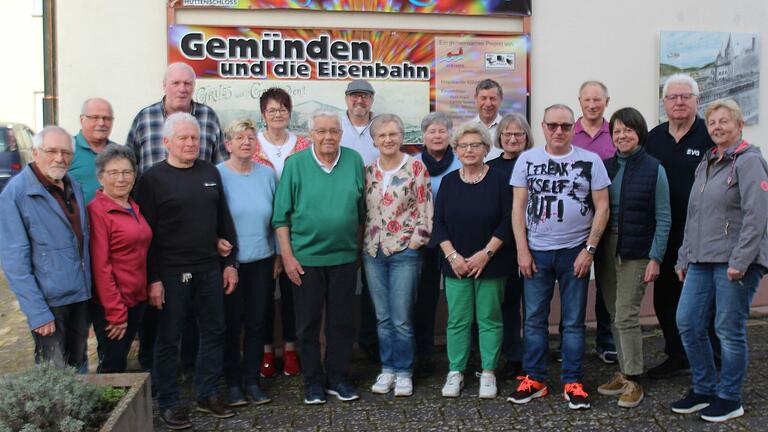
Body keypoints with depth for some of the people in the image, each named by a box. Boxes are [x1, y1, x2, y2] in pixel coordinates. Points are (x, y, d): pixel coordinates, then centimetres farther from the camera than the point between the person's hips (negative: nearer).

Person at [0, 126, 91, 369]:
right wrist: (37, 312, -19)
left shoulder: (74, 187, 8)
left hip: (82, 295, 6)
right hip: (49, 300, -6)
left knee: (78, 366, 18)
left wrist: (90, 285, 8)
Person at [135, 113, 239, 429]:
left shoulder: (210, 172, 8)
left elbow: (224, 220, 12)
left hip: (209, 270, 5)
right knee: (169, 339, 5)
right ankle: (168, 403, 19)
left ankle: (207, 395, 26)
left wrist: (230, 263, 9)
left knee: (214, 332, 11)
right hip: (171, 272, -5)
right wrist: (153, 279, -12)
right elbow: (147, 233, -8)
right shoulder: (153, 178, -5)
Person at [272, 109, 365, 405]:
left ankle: (338, 378, 24)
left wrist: (360, 246, 9)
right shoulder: (295, 164, -4)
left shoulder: (354, 161, 2)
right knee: (308, 324, 7)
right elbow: (281, 216, -4)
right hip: (306, 258, -2)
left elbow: (362, 210, 9)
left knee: (342, 322, 10)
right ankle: (314, 381, 22)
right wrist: (287, 256, -8)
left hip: (344, 256, 2)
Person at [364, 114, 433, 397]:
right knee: (382, 318, 11)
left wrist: (416, 241, -9)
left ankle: (403, 372, 14)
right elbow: (362, 211, 14)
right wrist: (363, 243, 8)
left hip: (405, 251, -4)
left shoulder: (416, 167, -4)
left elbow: (425, 209, -5)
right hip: (373, 253, 4)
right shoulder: (368, 172, 9)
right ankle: (387, 369, 23)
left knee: (402, 318, -1)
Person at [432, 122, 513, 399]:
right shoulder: (448, 182, 6)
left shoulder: (499, 181, -2)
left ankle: (488, 373, 16)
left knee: (489, 319, 4)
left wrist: (485, 254, -13)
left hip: (490, 264, -2)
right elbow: (439, 223, 4)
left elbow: (507, 223, -6)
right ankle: (455, 372, 17)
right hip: (456, 264, 2)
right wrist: (452, 256, -7)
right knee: (457, 320, 6)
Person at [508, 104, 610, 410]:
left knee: (574, 321, 6)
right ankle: (533, 379, 17)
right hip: (536, 252, 1)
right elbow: (518, 207, 4)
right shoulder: (527, 160, 4)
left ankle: (572, 382, 16)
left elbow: (602, 207, 1)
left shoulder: (590, 161, 1)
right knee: (534, 319, 6)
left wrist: (589, 250, -6)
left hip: (575, 252, -1)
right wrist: (522, 250, -3)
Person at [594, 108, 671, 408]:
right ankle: (624, 372, 23)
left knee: (626, 316, -7)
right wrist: (592, 249, 1)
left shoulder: (654, 169, -4)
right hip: (606, 248, 5)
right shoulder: (605, 167, 7)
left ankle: (633, 381, 5)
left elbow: (663, 219, -5)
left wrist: (655, 258, -11)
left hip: (636, 253, -4)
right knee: (614, 315, 10)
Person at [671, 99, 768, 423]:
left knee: (729, 330, 0)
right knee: (687, 323, 6)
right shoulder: (705, 163, 19)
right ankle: (703, 389, 22)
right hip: (701, 260, 8)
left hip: (735, 261, -8)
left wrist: (740, 261, -20)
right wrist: (684, 258, 19)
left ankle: (729, 399, 15)